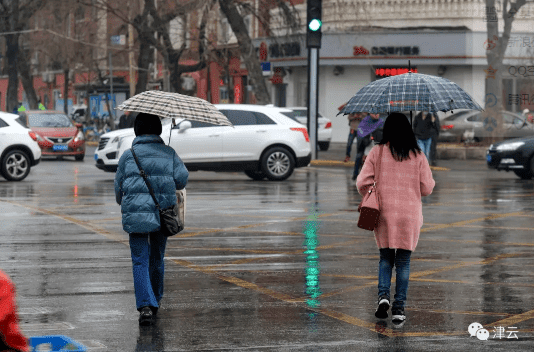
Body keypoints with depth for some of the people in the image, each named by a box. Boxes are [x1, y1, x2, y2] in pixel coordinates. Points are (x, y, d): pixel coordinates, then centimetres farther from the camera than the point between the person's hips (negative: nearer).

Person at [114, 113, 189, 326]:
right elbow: (182, 178, -4)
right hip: (163, 213, 2)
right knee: (157, 258, 18)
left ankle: (145, 305, -19)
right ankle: (155, 302, 31)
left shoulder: (128, 155, 3)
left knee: (140, 261, -2)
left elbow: (118, 186, 10)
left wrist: (122, 202, 31)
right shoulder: (169, 153, 5)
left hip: (135, 214, -2)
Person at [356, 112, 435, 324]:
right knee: (403, 261, 7)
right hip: (410, 215, 0)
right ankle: (399, 307, 2)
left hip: (384, 214, 0)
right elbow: (427, 188, 1)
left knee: (386, 258, 15)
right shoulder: (417, 156, -1)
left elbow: (362, 183, -5)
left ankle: (383, 296, -6)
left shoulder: (377, 152, -3)